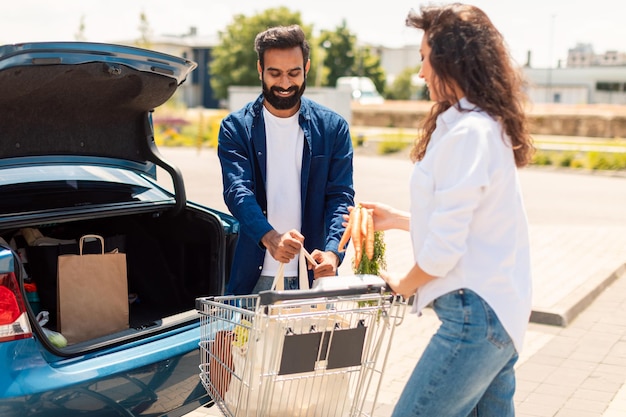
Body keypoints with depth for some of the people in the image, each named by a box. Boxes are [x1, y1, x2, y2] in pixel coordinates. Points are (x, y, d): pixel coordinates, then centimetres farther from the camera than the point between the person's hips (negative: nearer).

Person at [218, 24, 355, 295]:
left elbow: (341, 196, -2)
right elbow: (237, 191, -11)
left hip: (314, 273, 1)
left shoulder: (333, 127, 4)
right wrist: (269, 237, -31)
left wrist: (333, 252, -21)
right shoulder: (236, 127, 1)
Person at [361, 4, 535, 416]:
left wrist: (404, 284, 0)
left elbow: (445, 247, -18)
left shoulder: (467, 131, -17)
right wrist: (399, 219, 24)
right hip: (502, 310, 10)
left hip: (476, 312, -10)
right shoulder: (490, 125, 13)